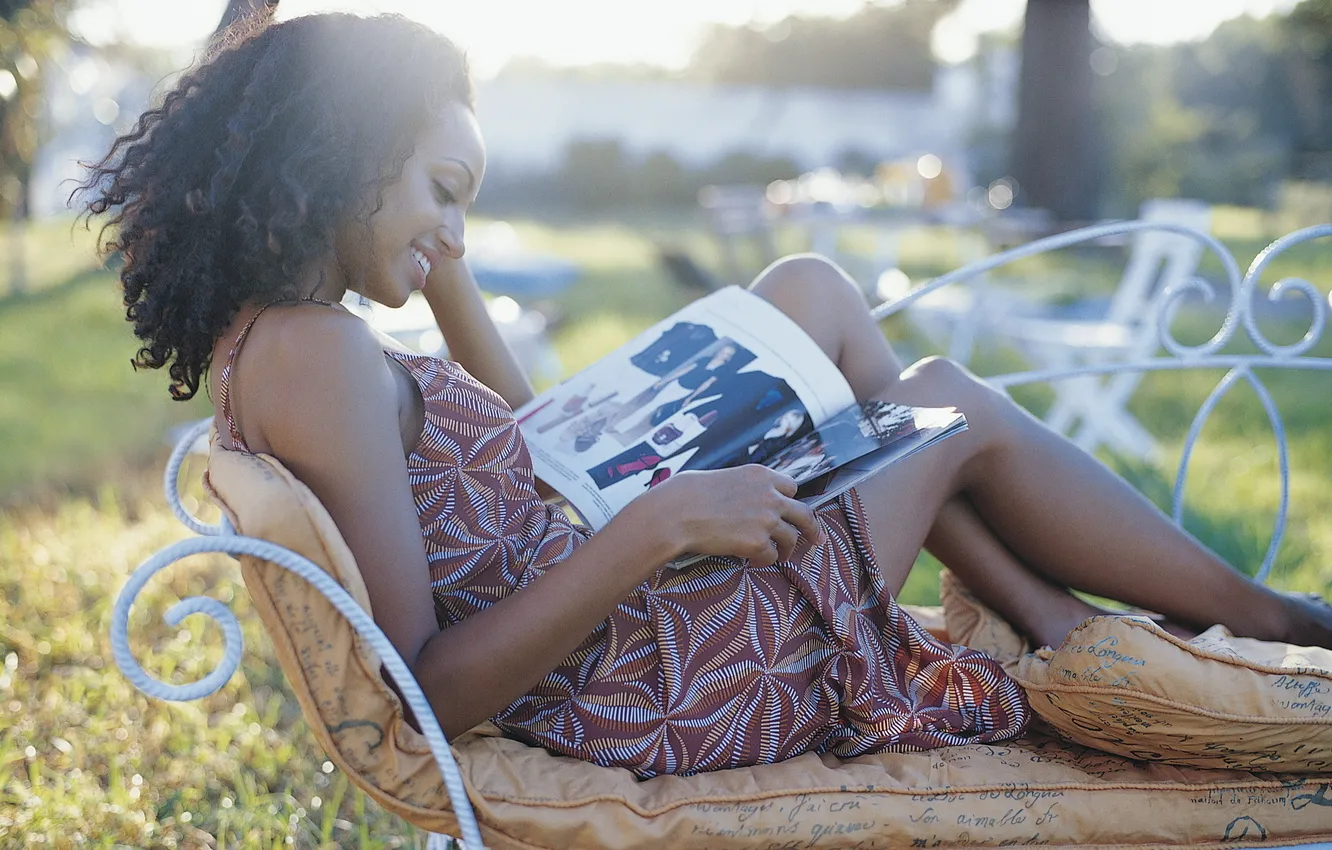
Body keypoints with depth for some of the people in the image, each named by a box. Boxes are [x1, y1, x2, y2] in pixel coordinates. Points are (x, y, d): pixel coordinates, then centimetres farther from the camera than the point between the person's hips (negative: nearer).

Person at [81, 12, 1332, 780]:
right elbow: (418, 693, -30)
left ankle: (1060, 621, 17)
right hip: (643, 692, -10)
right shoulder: (319, 353, -25)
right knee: (956, 407, 9)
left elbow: (516, 441, 19)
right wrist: (654, 528, -31)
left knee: (810, 292, 14)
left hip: (614, 596, 10)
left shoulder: (265, 333, 7)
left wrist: (442, 270, 13)